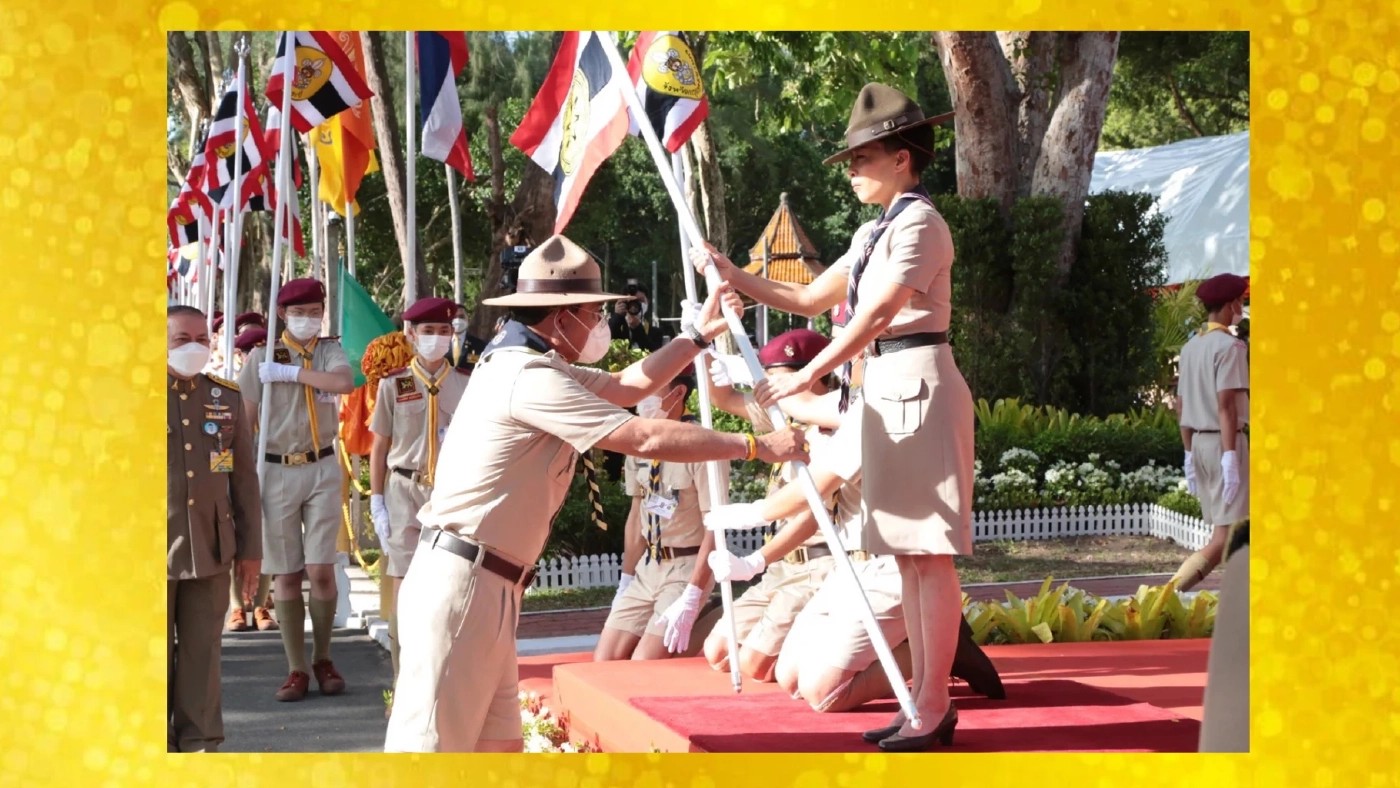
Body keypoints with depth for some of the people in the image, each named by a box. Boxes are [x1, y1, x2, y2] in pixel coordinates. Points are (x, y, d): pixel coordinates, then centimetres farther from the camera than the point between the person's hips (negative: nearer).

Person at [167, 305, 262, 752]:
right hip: (153, 549, -2)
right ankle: (156, 744, 13)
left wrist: (251, 547, 8)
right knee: (155, 656, 4)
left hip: (210, 549, 2)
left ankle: (200, 744, 13)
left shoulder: (227, 398, 9)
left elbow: (244, 478, 11)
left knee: (203, 655, 6)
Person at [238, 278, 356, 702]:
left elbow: (344, 383, -18)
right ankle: (297, 669, 8)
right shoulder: (262, 356, 2)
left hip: (322, 469, 0)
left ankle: (323, 659, 14)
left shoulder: (329, 351, 5)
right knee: (285, 574, 2)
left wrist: (290, 372, -17)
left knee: (321, 569, -4)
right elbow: (245, 417, 1)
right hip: (277, 472, 0)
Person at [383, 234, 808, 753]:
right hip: (460, 586, -11)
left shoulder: (536, 366, 17)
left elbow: (629, 386, 28)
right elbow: (646, 439, -18)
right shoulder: (530, 377, -17)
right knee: (431, 748, -11)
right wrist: (757, 446, -10)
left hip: (487, 587, 11)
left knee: (498, 745, 10)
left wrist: (699, 334, 22)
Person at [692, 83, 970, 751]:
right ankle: (922, 699, 14)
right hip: (885, 393, 9)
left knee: (928, 553, -8)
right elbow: (809, 300, 20)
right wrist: (734, 277, 11)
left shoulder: (919, 224, -10)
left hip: (919, 388, -9)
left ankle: (934, 710, -6)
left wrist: (806, 376, -24)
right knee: (907, 555, 9)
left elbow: (876, 315, -20)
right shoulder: (874, 234, 18)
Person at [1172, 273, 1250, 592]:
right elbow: (1226, 405, -18)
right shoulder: (1229, 346, -12)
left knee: (1224, 532, 12)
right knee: (1228, 536, -11)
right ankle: (1171, 593, -23)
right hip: (1225, 441, -9)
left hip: (1199, 442, 9)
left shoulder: (1191, 347, 13)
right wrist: (1230, 457, -20)